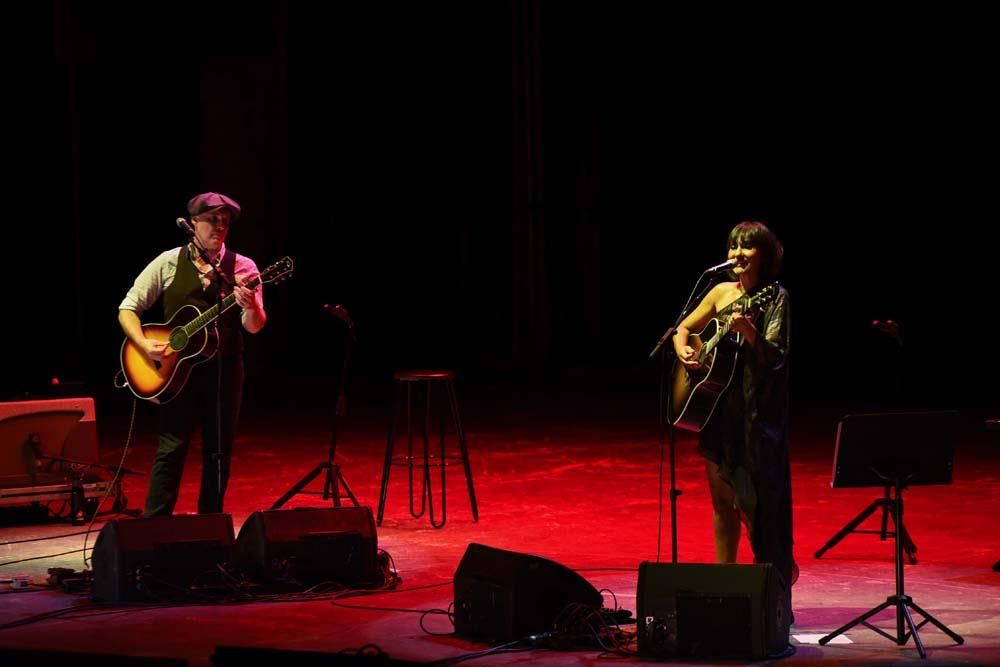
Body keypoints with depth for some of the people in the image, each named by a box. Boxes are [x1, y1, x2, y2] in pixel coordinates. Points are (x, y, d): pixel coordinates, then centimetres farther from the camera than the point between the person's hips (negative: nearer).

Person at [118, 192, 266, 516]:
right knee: (171, 448, -6)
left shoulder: (242, 268, 2)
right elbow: (128, 308, 3)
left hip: (224, 370, 2)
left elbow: (254, 326, -5)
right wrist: (145, 344, -14)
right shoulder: (169, 263, 1)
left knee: (218, 453, 6)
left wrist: (250, 306, -28)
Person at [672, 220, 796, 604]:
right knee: (721, 499, 11)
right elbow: (683, 328, 20)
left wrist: (749, 332, -35)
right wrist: (683, 350, -1)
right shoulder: (721, 293, 9)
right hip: (717, 406, 6)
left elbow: (775, 358, -18)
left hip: (756, 414, -6)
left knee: (753, 503, -8)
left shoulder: (775, 299, -8)